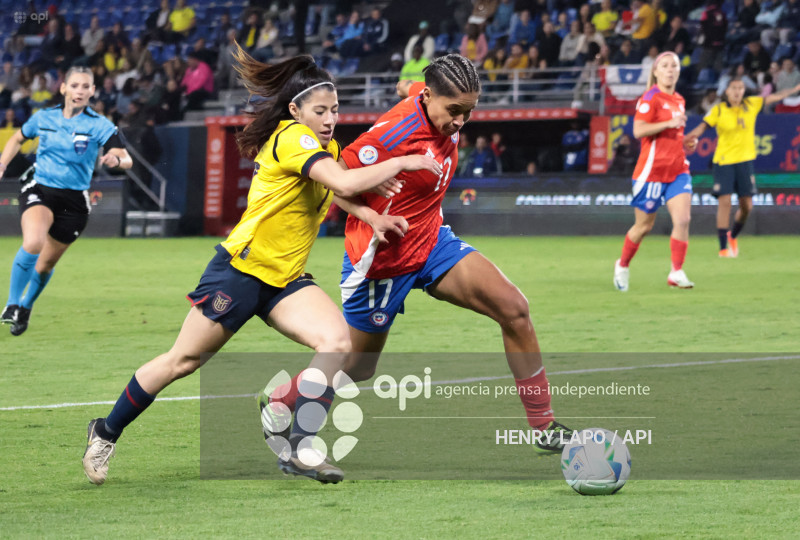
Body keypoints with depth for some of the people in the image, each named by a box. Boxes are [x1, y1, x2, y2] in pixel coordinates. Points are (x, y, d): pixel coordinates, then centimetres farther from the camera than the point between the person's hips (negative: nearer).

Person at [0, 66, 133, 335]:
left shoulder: (99, 125, -7)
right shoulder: (43, 118, 1)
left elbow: (127, 160, -17)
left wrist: (117, 160, -40)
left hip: (74, 201, 0)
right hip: (39, 191, 0)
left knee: (46, 263, 10)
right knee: (33, 244, -29)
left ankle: (26, 307, 39)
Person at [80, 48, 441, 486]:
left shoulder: (324, 146, 9)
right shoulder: (291, 138, -18)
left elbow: (330, 189, 29)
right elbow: (344, 183, -32)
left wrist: (371, 216, 12)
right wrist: (402, 162, -23)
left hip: (286, 280, 8)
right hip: (241, 269, -8)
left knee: (336, 339, -17)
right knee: (183, 361, 1)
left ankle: (300, 449, -18)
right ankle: (106, 433, 21)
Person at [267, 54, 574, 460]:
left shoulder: (444, 115, -7)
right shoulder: (395, 133, -29)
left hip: (431, 242, 7)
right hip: (381, 259, -7)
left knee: (513, 309, -11)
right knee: (357, 368, 10)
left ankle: (543, 427, -5)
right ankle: (278, 404, 38)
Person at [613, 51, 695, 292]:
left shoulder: (679, 100, 14)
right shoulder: (651, 98, -10)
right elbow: (638, 130, -20)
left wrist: (686, 141, 10)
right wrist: (669, 123, -25)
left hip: (678, 170, 6)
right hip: (652, 170, -6)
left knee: (682, 220, -13)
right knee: (644, 225, 5)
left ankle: (676, 272, -9)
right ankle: (622, 265, 28)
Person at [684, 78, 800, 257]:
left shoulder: (751, 105, 4)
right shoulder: (718, 110, -5)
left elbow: (775, 97, 10)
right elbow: (703, 126, -15)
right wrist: (690, 137, -33)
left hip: (745, 161, 4)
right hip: (723, 162, -4)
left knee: (746, 206, 5)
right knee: (724, 202, -12)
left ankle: (733, 236, 33)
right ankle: (723, 247, -7)